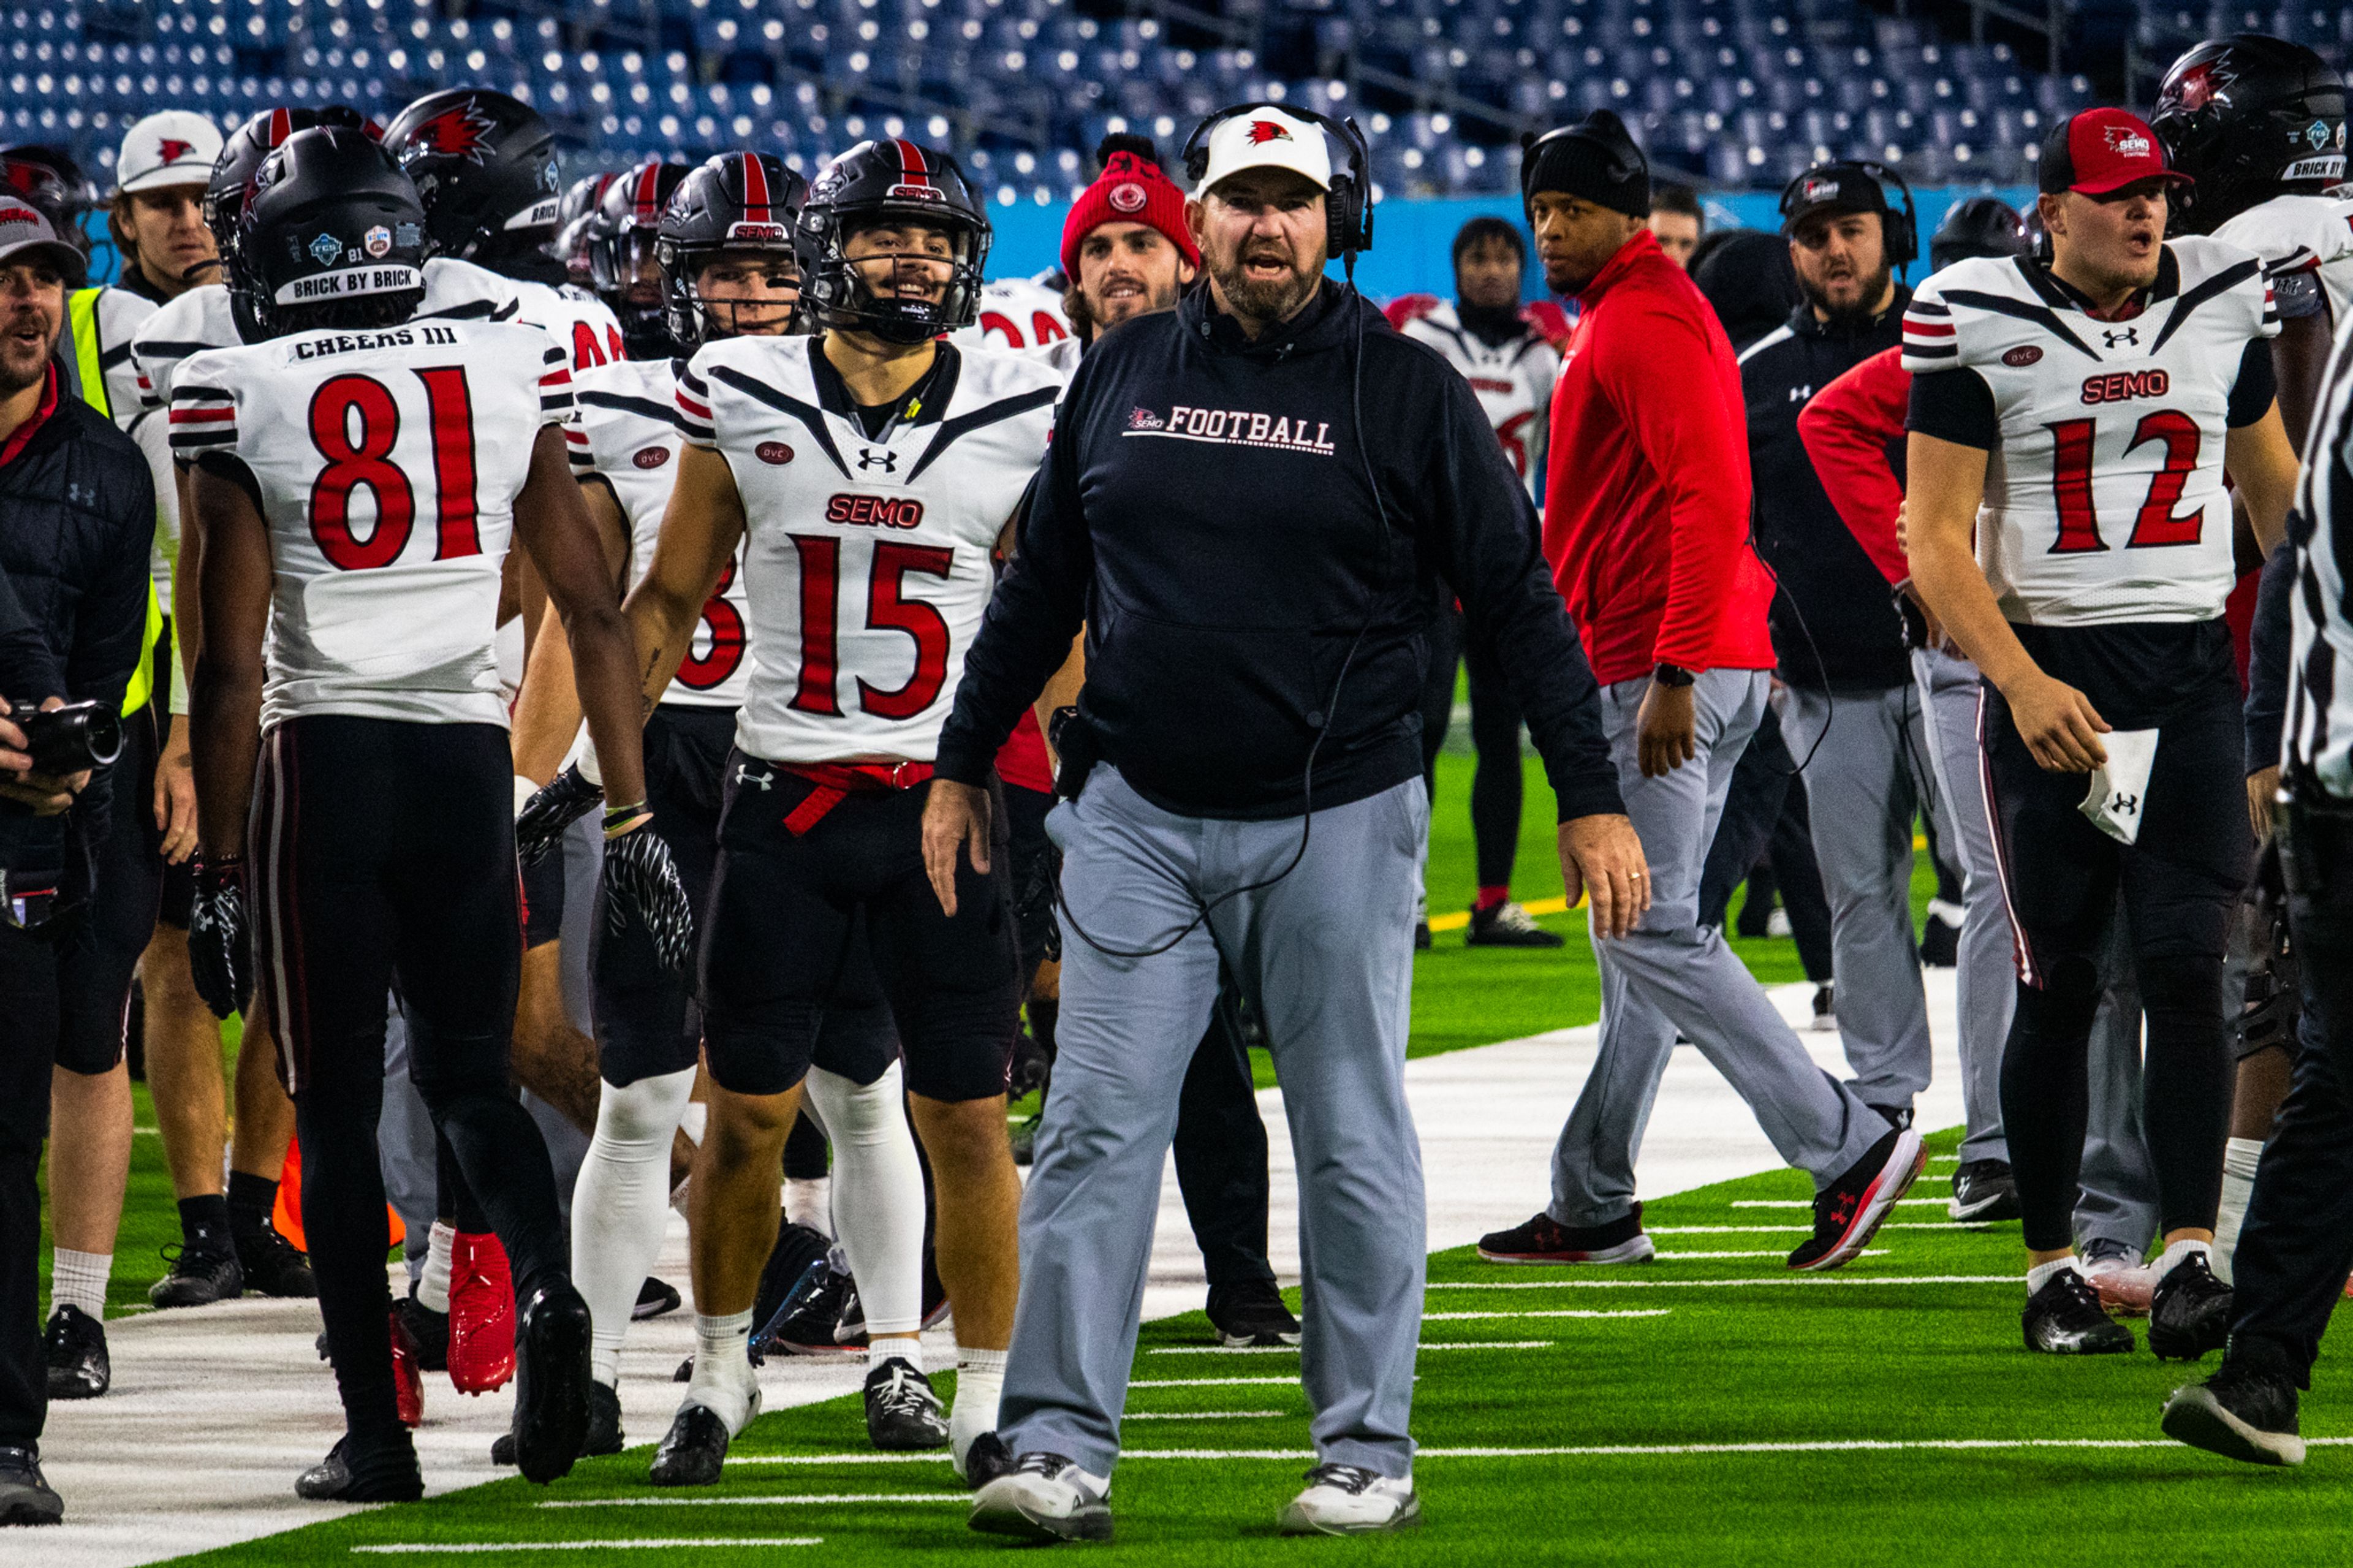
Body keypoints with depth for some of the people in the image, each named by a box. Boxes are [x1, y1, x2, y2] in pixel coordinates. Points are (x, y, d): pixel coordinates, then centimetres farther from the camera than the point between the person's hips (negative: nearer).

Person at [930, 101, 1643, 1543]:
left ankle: (1369, 1454, 13)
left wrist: (1592, 799, -4)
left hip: (1337, 825, -2)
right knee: (1097, 1132, -3)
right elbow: (1043, 590, 18)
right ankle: (1062, 1451, -2)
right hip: (1139, 822, 3)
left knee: (1354, 1145, 4)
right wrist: (963, 767, 19)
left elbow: (1520, 600, -1)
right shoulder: (1123, 379, 8)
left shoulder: (1406, 394, -2)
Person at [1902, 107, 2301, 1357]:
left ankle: (2188, 1255, -14)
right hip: (2049, 677, -2)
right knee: (2060, 982, 1)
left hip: (2193, 675, 2)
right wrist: (2020, 682, -17)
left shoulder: (2222, 304, 6)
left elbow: (2275, 489, 20)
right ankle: (2052, 1274, 10)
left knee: (2184, 966, -10)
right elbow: (1936, 539, -6)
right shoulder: (1984, 328, -5)